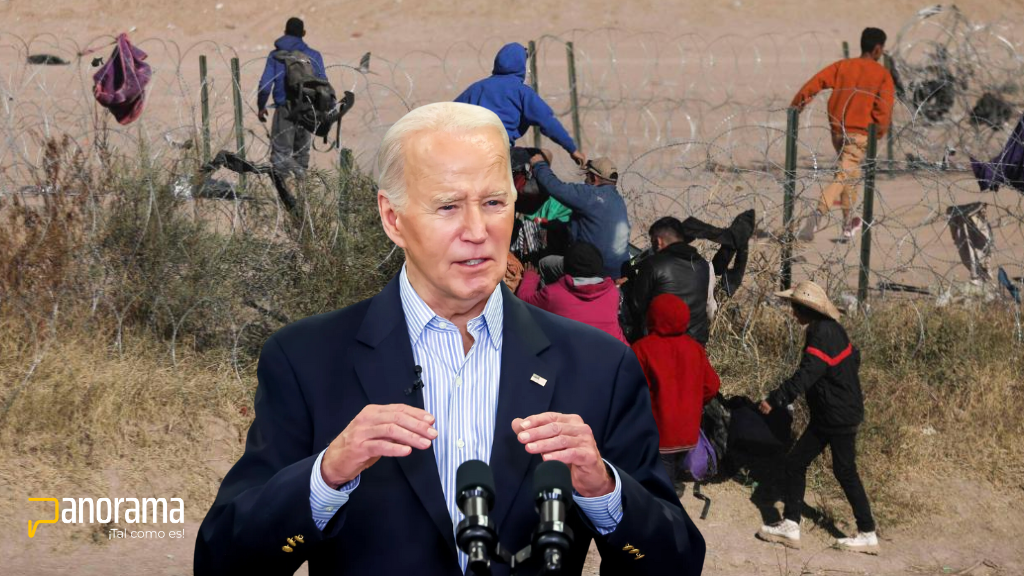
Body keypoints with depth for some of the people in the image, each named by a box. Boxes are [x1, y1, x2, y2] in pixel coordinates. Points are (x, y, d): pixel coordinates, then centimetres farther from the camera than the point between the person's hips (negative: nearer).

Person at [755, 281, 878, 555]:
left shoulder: (823, 335, -22)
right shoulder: (831, 330, 8)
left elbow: (805, 376, -30)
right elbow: (853, 357, 20)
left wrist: (775, 399, -30)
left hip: (840, 418, -10)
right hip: (826, 416, 10)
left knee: (845, 472, -1)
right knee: (795, 462, 8)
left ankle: (868, 535, 8)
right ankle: (790, 525, 10)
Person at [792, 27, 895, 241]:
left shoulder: (843, 65, 8)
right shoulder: (882, 74, -1)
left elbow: (816, 82, -1)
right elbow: (884, 107, -10)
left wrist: (796, 105, 4)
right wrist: (878, 133, 0)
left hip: (837, 130, 5)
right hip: (860, 133, -5)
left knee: (851, 174, 23)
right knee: (843, 177, -10)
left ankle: (849, 225, 31)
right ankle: (818, 213, -33)